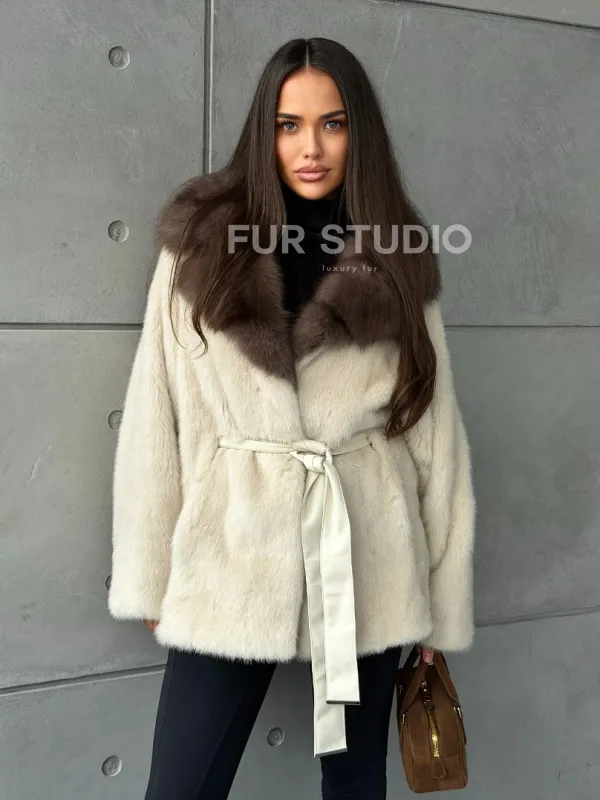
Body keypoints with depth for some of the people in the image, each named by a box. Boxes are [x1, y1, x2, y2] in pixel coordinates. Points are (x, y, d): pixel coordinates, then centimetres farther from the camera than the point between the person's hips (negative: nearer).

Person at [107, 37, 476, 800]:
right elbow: (154, 417, 0)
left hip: (367, 561, 1)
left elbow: (436, 432, 2)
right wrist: (148, 576, -1)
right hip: (232, 557, -1)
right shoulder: (200, 248, -1)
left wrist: (441, 598, 2)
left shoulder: (396, 263, 2)